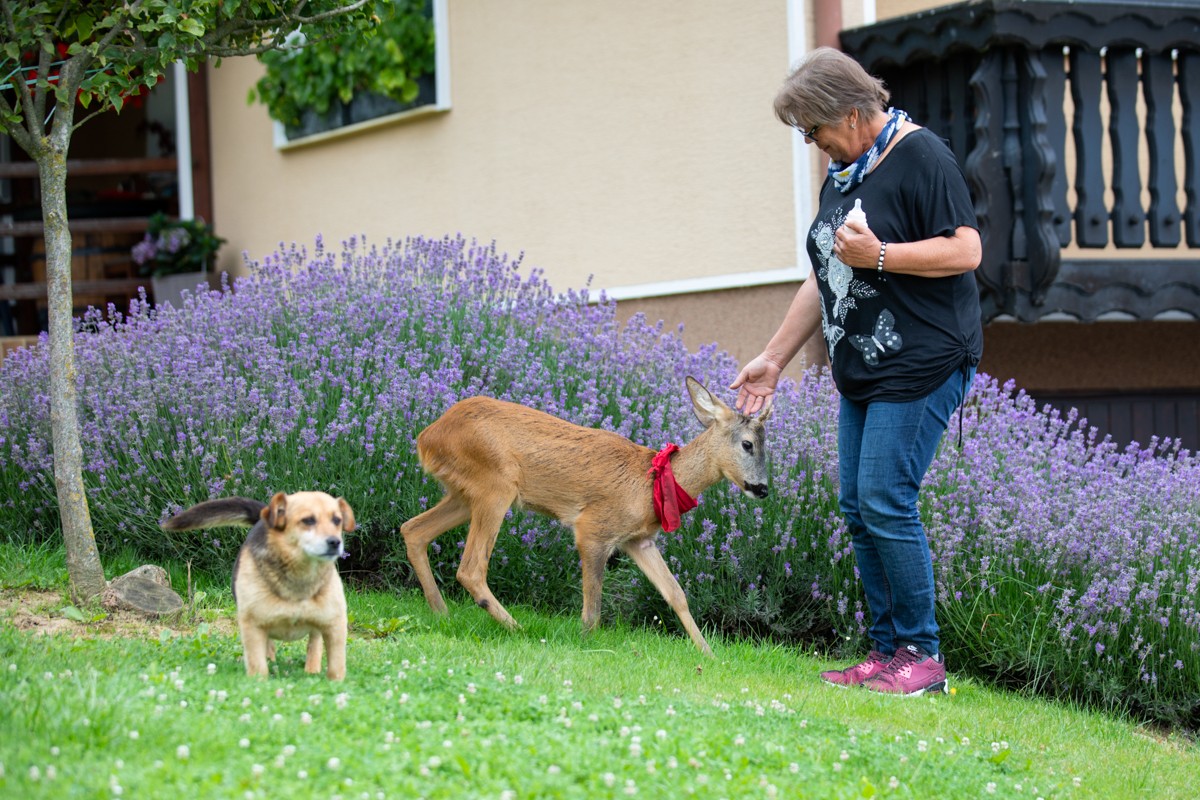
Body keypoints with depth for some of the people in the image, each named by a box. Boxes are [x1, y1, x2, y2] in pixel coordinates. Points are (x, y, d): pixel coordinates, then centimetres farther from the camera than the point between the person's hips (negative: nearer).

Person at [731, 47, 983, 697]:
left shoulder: (920, 157, -10)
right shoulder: (842, 174, 17)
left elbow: (966, 251, -15)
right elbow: (824, 280, 24)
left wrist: (880, 256, -22)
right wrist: (773, 358, 23)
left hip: (921, 363, -9)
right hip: (861, 372, 9)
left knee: (885, 503, -13)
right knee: (857, 508, 5)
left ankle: (921, 656, -4)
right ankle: (886, 653, 11)